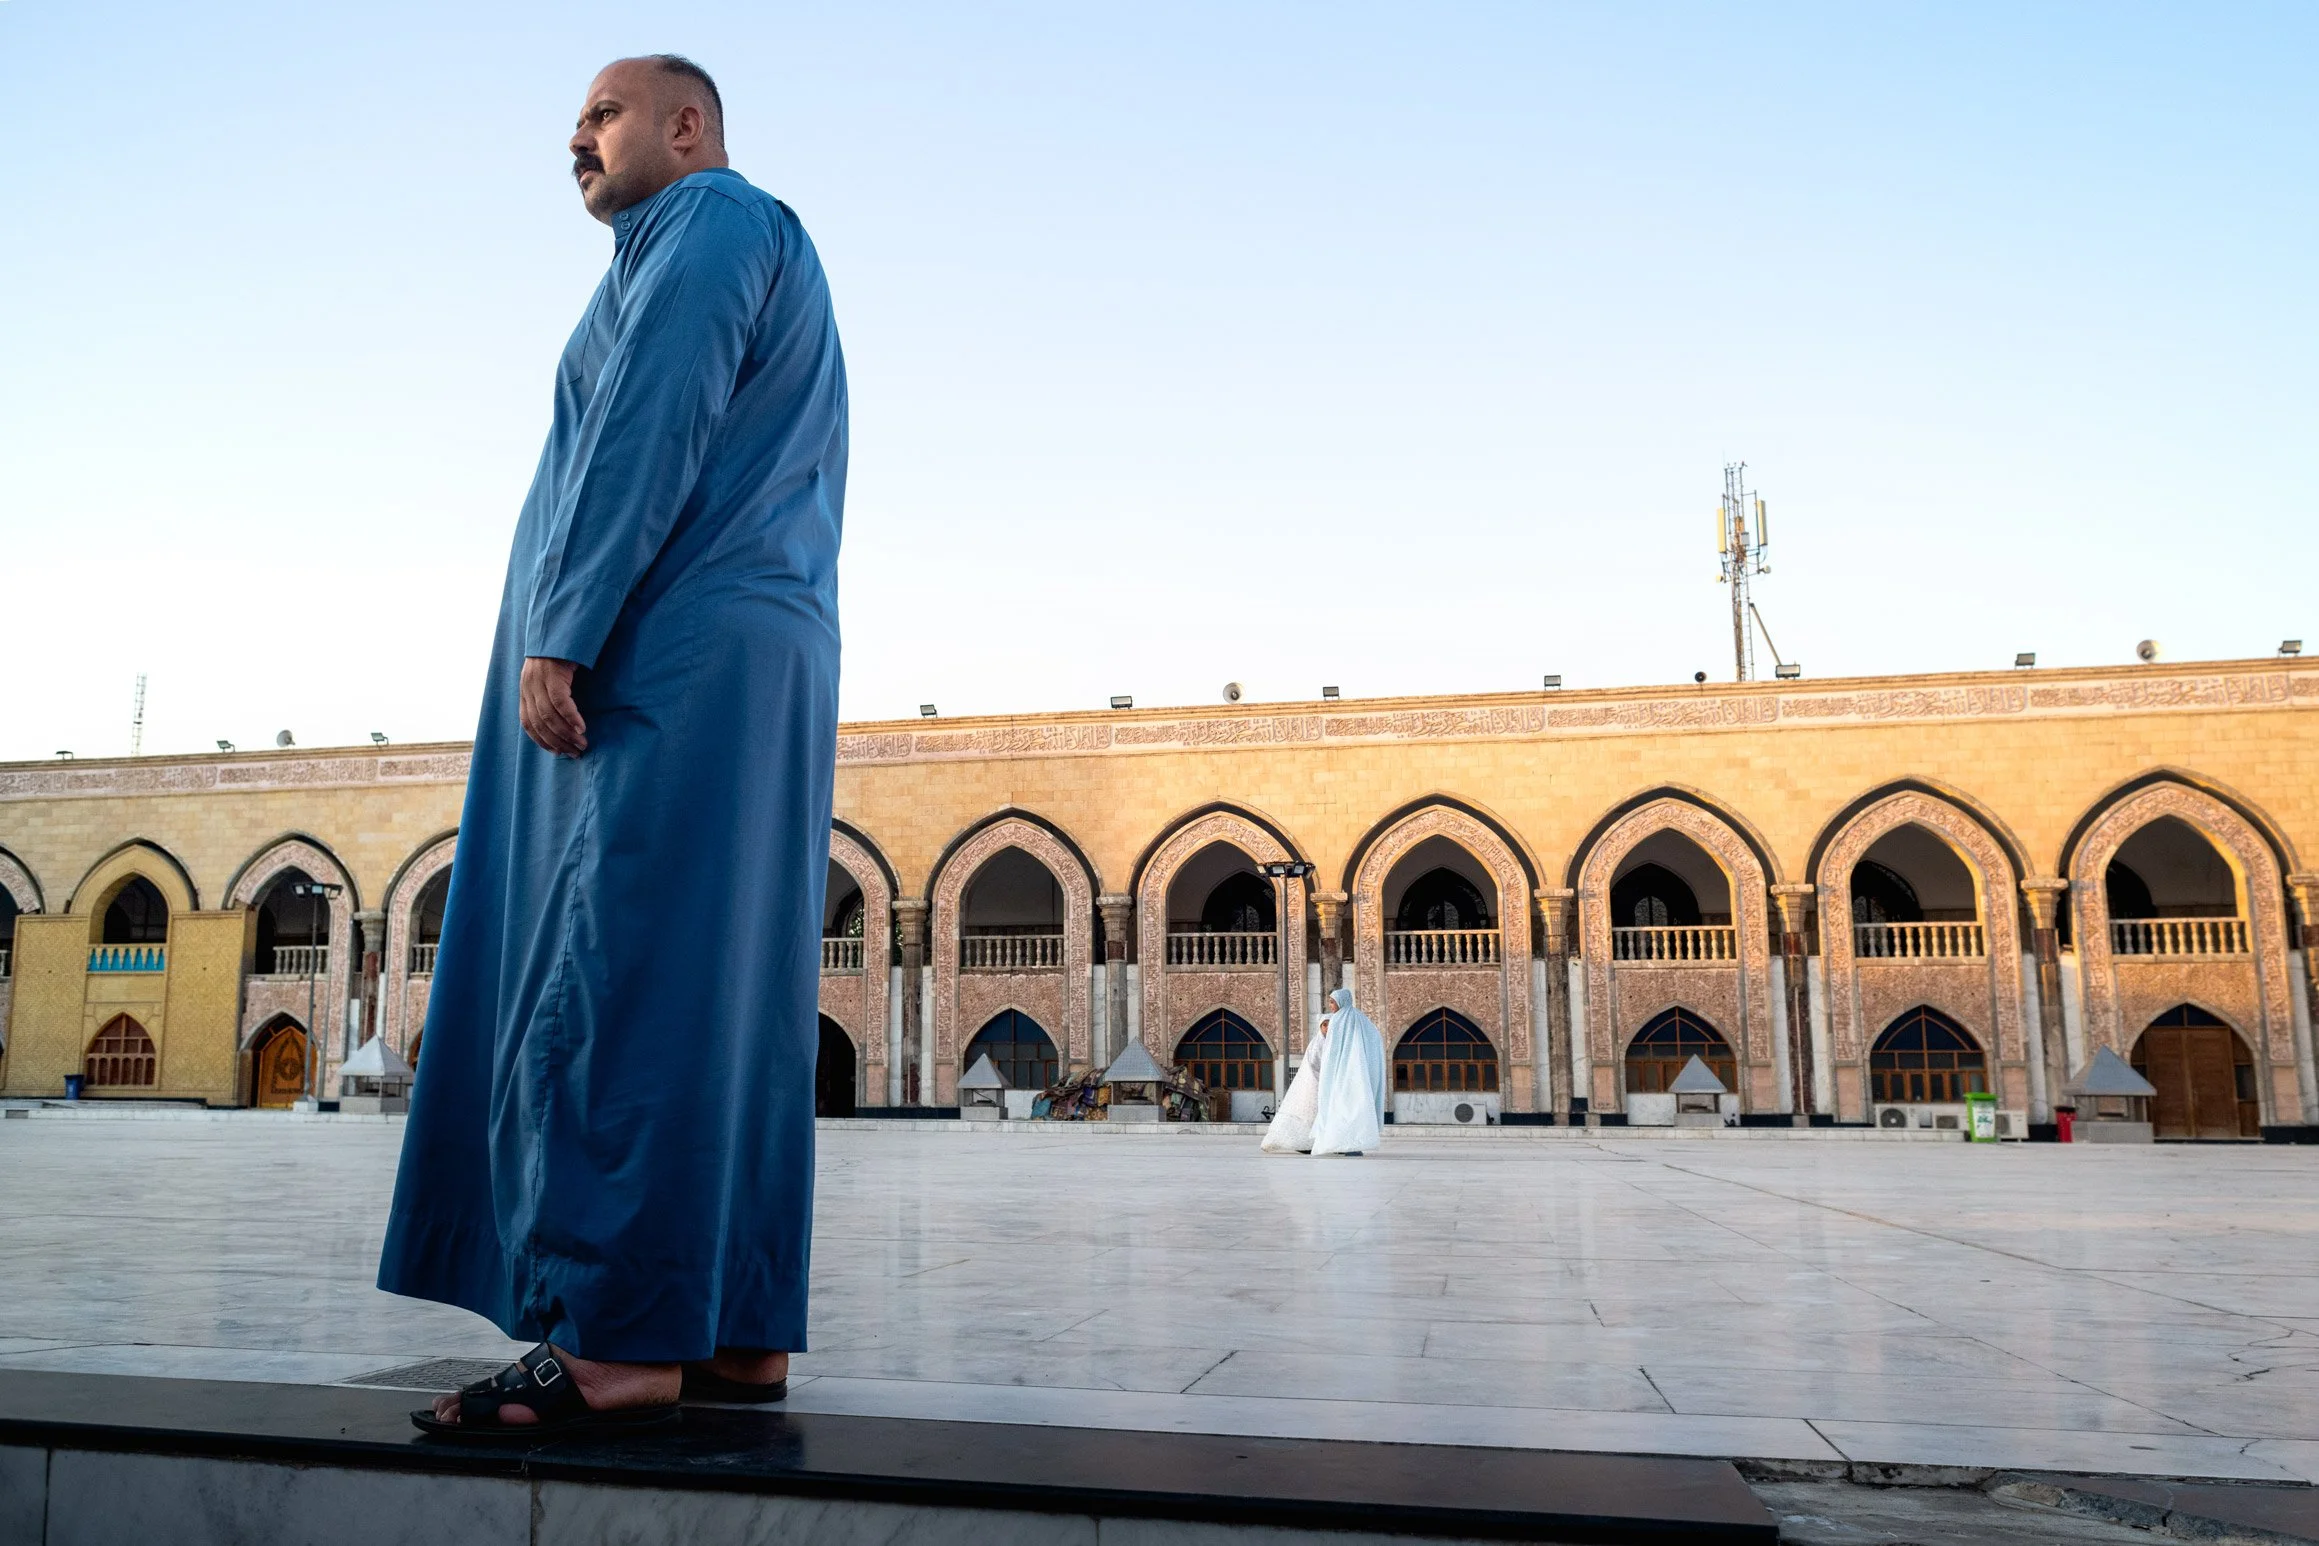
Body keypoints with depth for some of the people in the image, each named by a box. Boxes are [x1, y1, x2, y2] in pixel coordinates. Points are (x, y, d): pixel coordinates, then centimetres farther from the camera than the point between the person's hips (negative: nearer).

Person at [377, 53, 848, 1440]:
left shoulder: (711, 220, 1)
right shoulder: (770, 260, 30)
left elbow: (648, 431, -13)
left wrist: (559, 637, -18)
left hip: (680, 651, -10)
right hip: (749, 661, 10)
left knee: (624, 980, -13)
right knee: (729, 995, 4)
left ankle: (619, 1346, -13)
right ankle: (737, 1330, 6)